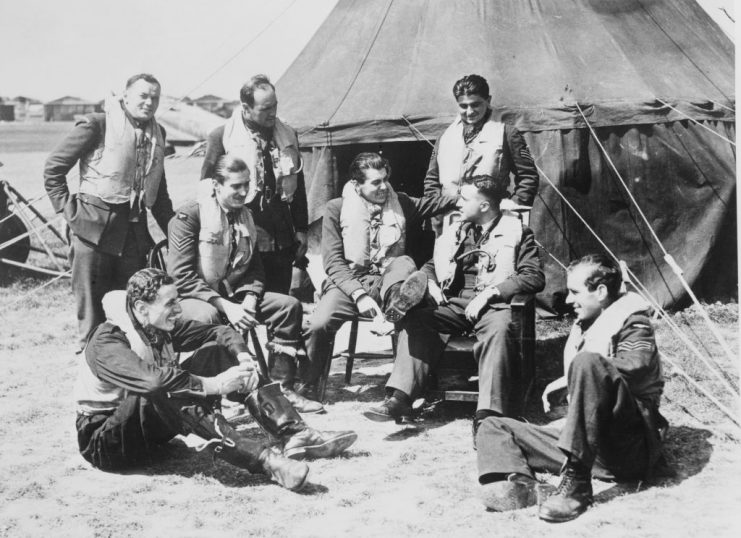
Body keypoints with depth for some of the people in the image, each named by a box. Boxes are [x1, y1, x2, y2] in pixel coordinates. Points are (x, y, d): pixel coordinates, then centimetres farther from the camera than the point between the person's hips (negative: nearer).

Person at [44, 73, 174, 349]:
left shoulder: (157, 134, 13)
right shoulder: (97, 125, -5)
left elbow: (159, 189, 23)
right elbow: (53, 168, -2)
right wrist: (67, 208, -7)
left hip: (135, 227, 5)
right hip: (94, 225, -5)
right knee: (91, 303, -1)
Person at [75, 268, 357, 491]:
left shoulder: (161, 327, -2)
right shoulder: (106, 343, -25)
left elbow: (220, 331, 2)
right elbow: (154, 380, -42)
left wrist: (243, 357, -18)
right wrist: (214, 385, -39)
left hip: (154, 422, 8)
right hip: (105, 440, -8)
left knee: (216, 353, -6)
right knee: (165, 393, -38)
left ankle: (295, 435, -18)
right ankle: (265, 460, -45)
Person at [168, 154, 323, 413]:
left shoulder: (244, 215, 9)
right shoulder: (189, 216, -12)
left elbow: (255, 267, 13)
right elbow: (181, 276, -18)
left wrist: (250, 298, -9)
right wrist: (225, 306, -25)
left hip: (233, 294, 7)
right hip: (192, 297, -6)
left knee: (289, 305, -10)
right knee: (206, 316, -40)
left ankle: (282, 387, -8)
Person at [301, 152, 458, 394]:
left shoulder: (399, 203, 13)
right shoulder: (337, 209, 4)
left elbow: (438, 203, 6)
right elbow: (333, 262, -4)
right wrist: (359, 294, -19)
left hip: (387, 278, 2)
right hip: (349, 281, -2)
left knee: (405, 263, -31)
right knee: (319, 324, -29)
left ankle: (395, 300, -61)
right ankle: (305, 386, -12)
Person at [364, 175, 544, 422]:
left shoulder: (516, 232, 6)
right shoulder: (456, 230, 23)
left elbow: (534, 277, -6)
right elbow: (430, 266, 32)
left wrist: (489, 293, -16)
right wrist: (431, 284, 7)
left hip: (493, 304, -4)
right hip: (454, 302, 5)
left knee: (499, 330, -38)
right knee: (415, 320, -23)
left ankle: (488, 413, -42)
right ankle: (400, 398, -29)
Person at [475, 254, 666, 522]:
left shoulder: (632, 322, 0)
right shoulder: (583, 326, 23)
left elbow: (637, 365, -22)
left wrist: (570, 379, -16)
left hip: (631, 446, -8)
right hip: (591, 445, 8)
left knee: (587, 362, -32)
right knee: (492, 427, 3)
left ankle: (577, 482, -34)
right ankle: (516, 483, -32)